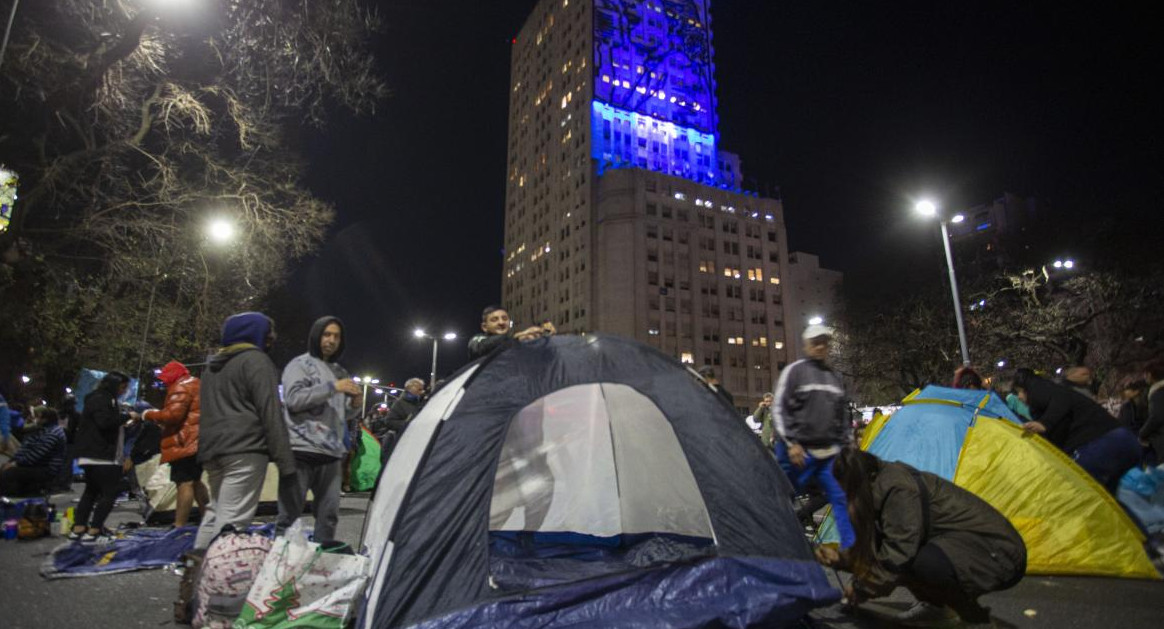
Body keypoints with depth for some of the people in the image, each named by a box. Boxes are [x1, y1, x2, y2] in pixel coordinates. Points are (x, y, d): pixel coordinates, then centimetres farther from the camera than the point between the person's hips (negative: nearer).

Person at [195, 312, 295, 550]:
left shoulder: (213, 366, 23)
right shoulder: (255, 360, -5)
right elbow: (270, 412, -13)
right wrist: (285, 459, -14)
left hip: (212, 450, 9)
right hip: (244, 450, -9)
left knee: (215, 515, 17)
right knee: (231, 520, -10)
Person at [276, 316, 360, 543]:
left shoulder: (340, 372, 18)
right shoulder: (299, 364, 1)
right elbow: (294, 399, -14)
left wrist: (355, 403, -1)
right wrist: (332, 387, -17)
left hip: (332, 453, 6)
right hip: (301, 450, -6)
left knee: (329, 515, 10)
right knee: (290, 514, -1)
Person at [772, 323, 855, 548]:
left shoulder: (836, 378, 16)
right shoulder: (794, 371, -3)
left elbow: (844, 416, 23)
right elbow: (779, 410, -8)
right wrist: (791, 443, -13)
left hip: (830, 453, 5)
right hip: (799, 452, -5)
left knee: (842, 498, -2)